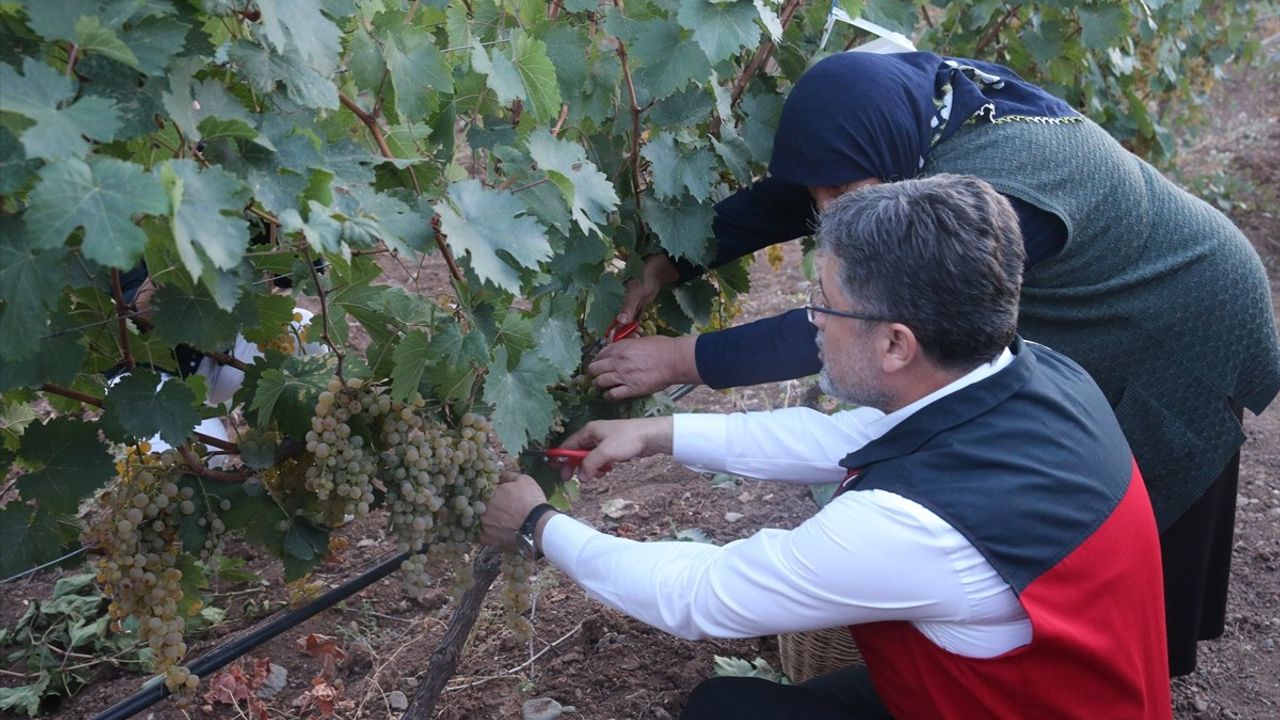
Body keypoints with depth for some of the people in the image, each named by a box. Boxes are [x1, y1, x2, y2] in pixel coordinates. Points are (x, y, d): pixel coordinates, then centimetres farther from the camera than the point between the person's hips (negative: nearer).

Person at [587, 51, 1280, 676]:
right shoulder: (919, 101, -18)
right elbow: (792, 195, -12)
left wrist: (688, 359, -38)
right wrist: (672, 261, -19)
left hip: (1182, 335, -8)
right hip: (1100, 305, 8)